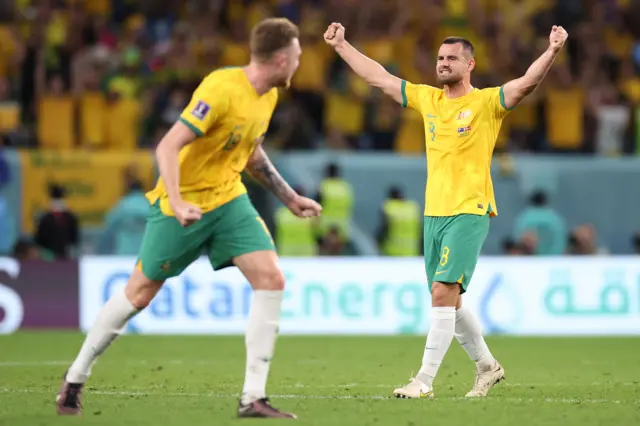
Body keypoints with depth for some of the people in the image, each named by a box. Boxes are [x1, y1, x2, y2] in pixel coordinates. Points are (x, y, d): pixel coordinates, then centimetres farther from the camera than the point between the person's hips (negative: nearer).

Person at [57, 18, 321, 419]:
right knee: (140, 292, 4)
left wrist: (290, 198, 19)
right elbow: (168, 147, -29)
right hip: (183, 205, -7)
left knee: (272, 280, -12)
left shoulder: (269, 95, 2)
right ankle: (75, 378, 23)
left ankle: (253, 398, -9)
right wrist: (177, 202, -41)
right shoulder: (221, 89, -25)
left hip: (229, 199, 7)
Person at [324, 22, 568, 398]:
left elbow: (526, 84, -18)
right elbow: (379, 77, 19)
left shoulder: (486, 103, -3)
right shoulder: (427, 99, 13)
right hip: (434, 213, 6)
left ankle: (425, 381, -14)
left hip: (469, 213, -6)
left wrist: (552, 51, -34)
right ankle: (487, 366, 30)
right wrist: (342, 46, 20)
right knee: (449, 300, 12)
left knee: (443, 292, -15)